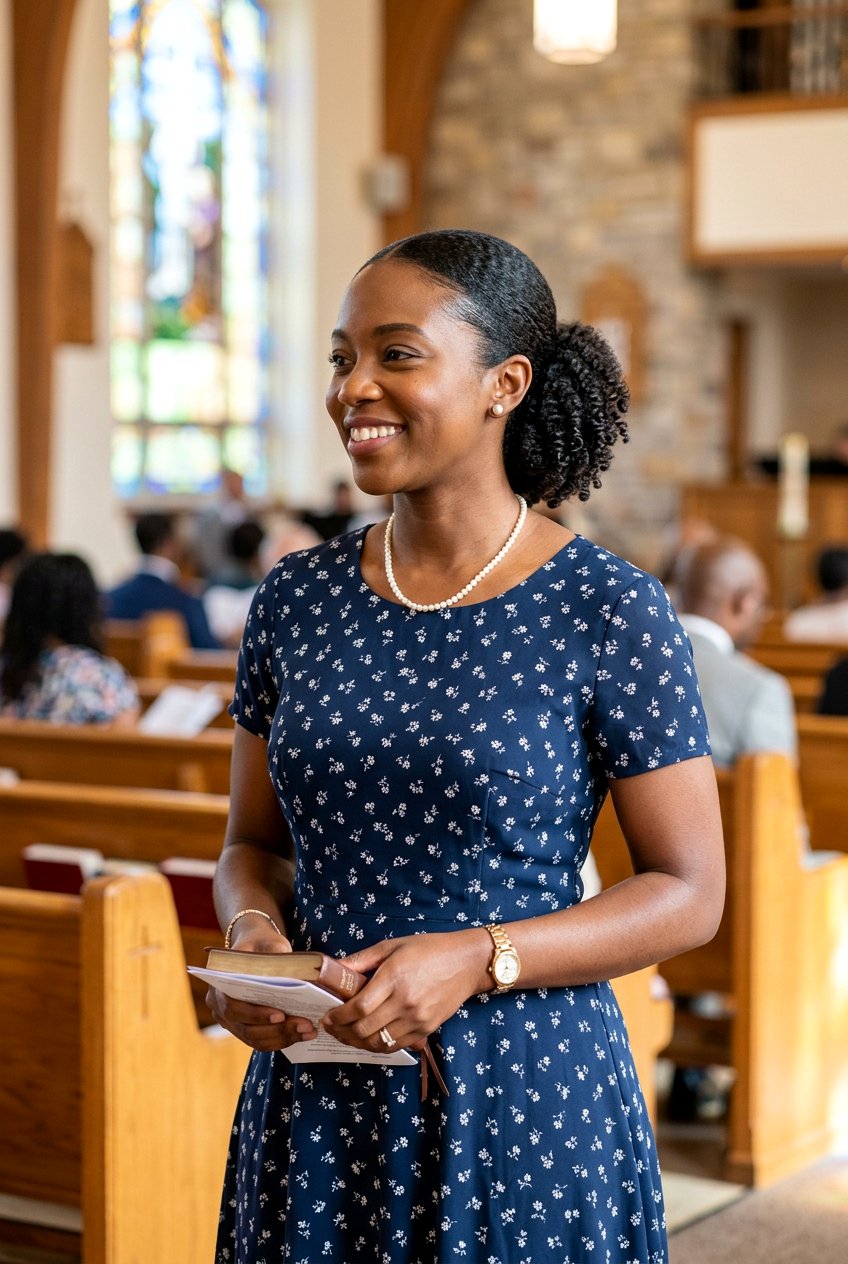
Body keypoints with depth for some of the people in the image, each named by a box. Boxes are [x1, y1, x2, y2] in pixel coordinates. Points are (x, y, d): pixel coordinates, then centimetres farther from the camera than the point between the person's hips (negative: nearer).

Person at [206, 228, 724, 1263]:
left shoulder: (608, 613, -10)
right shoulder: (296, 600, 3)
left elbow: (688, 892, -7)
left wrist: (476, 959, -19)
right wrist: (252, 931, -9)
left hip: (525, 1099, -3)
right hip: (314, 1093, 4)